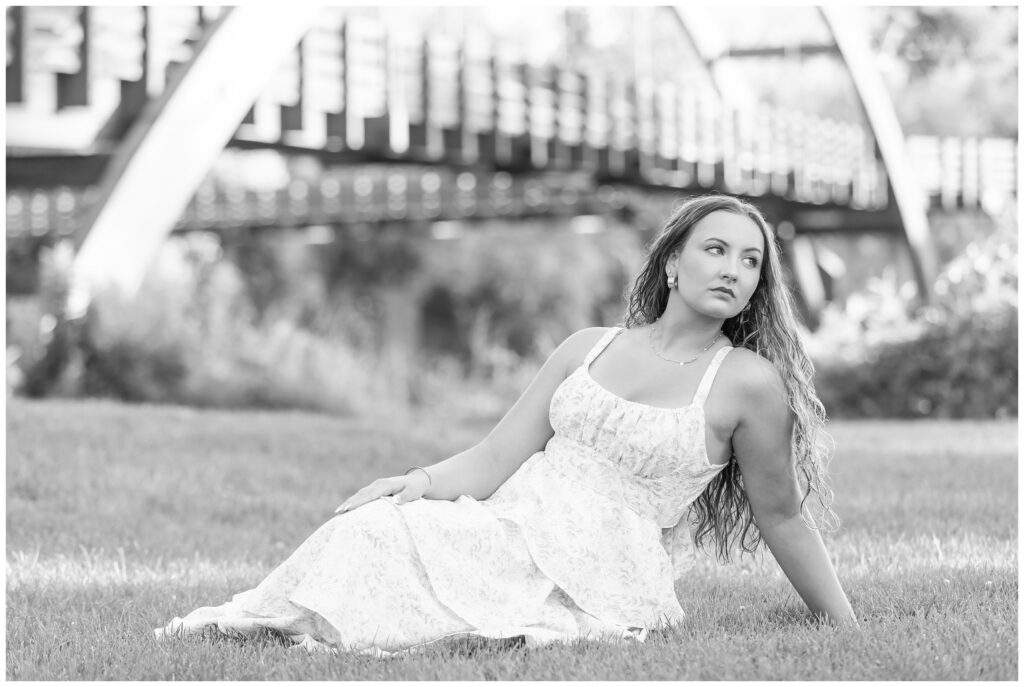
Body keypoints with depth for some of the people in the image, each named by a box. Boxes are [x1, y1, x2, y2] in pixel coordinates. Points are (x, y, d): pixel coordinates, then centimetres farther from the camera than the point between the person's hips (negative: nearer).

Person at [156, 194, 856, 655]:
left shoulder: (749, 383, -1)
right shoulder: (589, 349, 13)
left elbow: (781, 515, 8)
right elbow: (494, 462, 10)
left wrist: (848, 630, 13)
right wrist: (420, 481, -10)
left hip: (596, 584, -5)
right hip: (509, 533, 5)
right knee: (369, 526, -26)